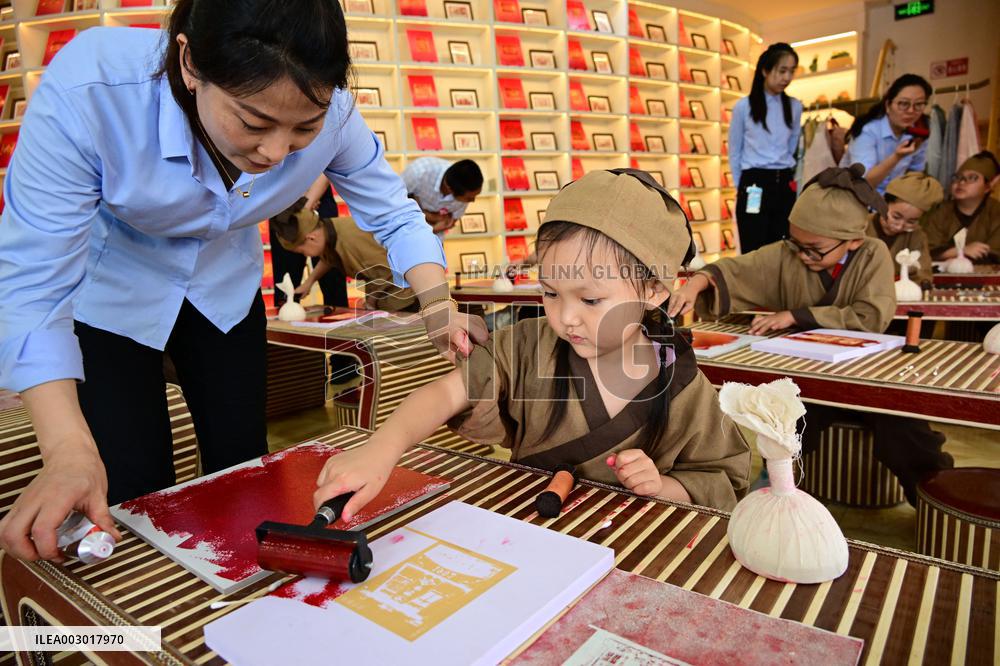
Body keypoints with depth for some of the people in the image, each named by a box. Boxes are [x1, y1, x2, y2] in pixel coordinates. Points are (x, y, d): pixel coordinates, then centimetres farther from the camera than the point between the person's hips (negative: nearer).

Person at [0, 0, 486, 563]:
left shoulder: (329, 114, -27)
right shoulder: (89, 89, -36)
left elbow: (394, 214, -15)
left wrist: (437, 306, -32)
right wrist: (70, 450, -42)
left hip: (224, 287, 3)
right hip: (106, 294, -2)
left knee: (244, 469, 9)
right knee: (135, 492, -2)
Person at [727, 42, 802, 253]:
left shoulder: (795, 107, 8)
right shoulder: (744, 106, -2)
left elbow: (792, 148, 18)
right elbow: (735, 152, 7)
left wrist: (784, 177, 14)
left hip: (785, 186, 4)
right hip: (755, 185, -4)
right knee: (754, 253, -4)